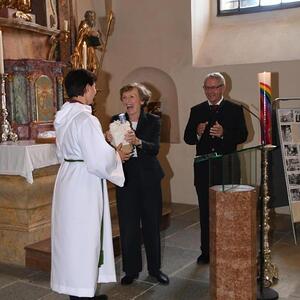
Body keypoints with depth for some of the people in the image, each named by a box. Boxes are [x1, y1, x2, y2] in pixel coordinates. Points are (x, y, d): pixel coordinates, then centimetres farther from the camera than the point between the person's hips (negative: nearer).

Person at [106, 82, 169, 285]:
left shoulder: (153, 121, 0)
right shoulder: (116, 121, 3)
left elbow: (155, 148, -15)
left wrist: (138, 141, -34)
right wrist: (117, 155, -24)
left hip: (149, 179, 0)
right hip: (126, 179, 1)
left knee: (152, 225, 9)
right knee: (128, 226, 3)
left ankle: (155, 268, 25)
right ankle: (131, 270, 19)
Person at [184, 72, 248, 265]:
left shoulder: (235, 110, 3)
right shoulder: (196, 111, 10)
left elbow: (243, 135, -5)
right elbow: (187, 138, 5)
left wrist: (224, 133, -22)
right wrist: (197, 133, -17)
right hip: (204, 169, 3)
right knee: (205, 212, 10)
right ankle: (206, 252, 19)